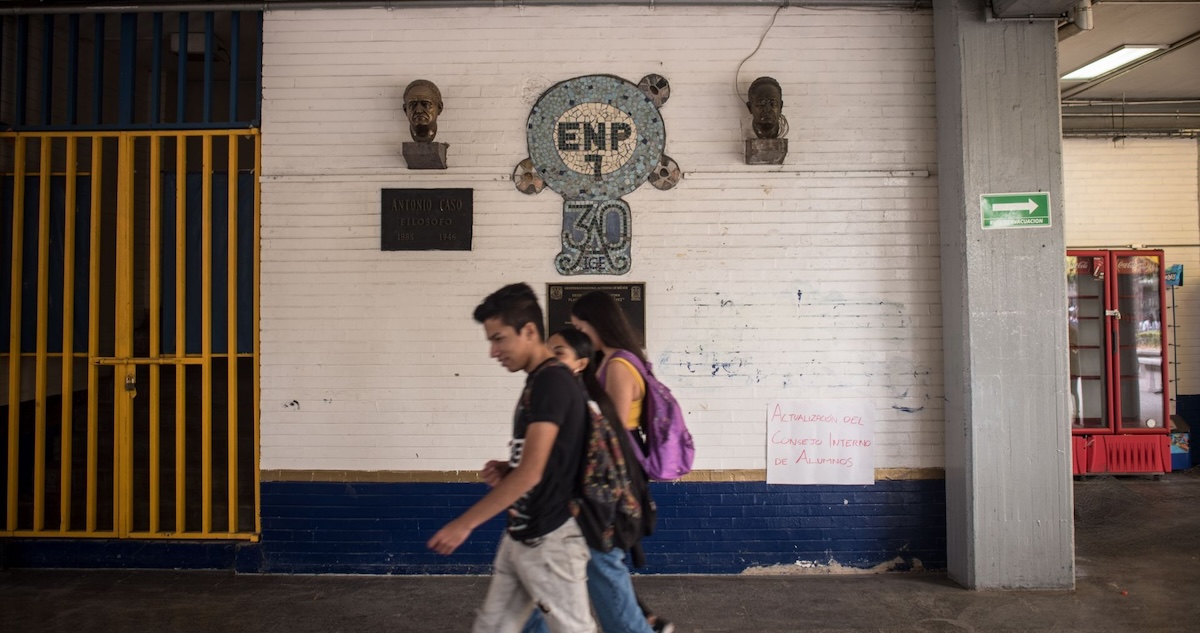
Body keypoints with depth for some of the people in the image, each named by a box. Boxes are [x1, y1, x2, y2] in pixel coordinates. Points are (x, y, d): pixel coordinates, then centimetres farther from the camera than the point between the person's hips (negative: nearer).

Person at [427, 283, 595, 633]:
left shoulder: (553, 382, -19)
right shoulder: (538, 382, 10)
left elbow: (531, 473, -24)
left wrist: (465, 524, -19)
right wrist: (505, 469, 2)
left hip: (550, 540, -9)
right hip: (519, 536, 9)